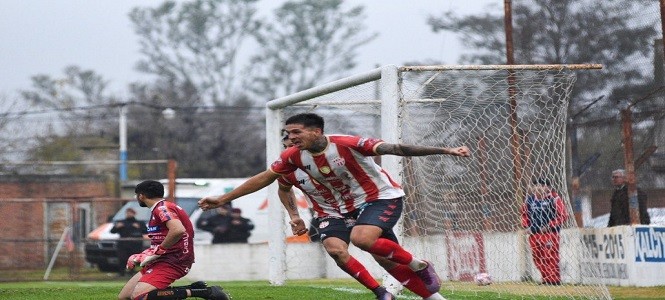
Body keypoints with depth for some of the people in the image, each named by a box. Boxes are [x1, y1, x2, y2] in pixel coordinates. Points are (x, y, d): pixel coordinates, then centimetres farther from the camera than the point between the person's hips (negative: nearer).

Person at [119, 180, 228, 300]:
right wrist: (141, 257, 17)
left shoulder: (162, 208, -11)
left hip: (172, 262, -10)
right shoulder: (158, 209, 21)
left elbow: (178, 230, -29)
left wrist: (157, 251, -20)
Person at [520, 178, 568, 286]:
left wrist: (549, 226, -13)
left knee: (550, 258, -10)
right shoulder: (530, 199, 10)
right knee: (537, 258, 8)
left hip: (549, 233, -6)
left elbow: (563, 216, -9)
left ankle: (554, 280, -4)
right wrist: (526, 226, 11)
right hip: (533, 234, 6)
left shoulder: (554, 199, -7)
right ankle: (546, 279, 17)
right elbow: (525, 213, 26)